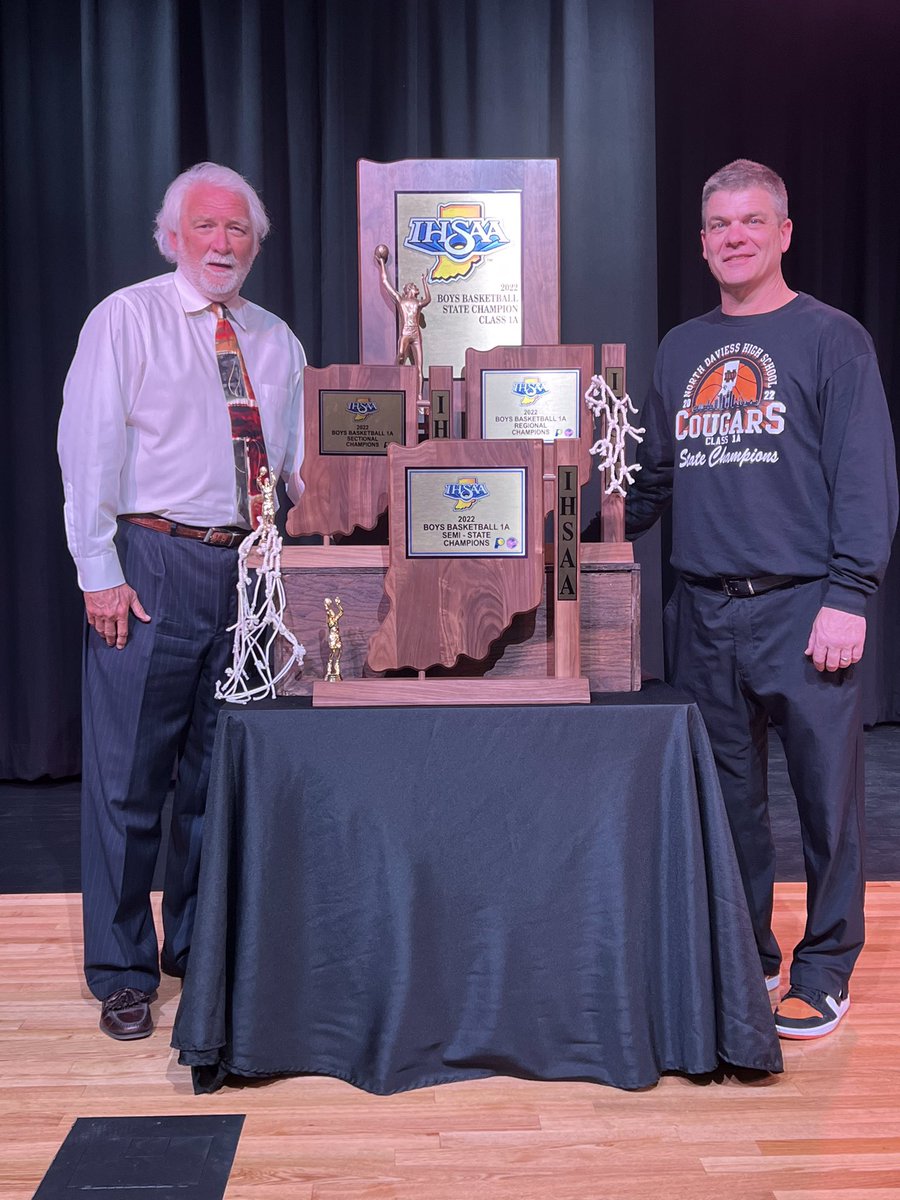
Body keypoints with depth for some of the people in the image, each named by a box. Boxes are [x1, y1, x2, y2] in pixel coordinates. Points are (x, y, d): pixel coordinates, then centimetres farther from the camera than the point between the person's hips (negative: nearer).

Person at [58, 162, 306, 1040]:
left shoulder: (275, 340, 14)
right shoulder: (126, 319, -1)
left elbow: (303, 459, 16)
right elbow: (89, 449, -6)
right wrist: (100, 570, -12)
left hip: (248, 566, 5)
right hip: (153, 564, -5)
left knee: (221, 771, 13)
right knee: (127, 775, -1)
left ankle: (197, 946, 29)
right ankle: (121, 974, 13)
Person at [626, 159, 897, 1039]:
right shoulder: (680, 350, 15)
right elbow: (652, 479, 19)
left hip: (801, 606, -4)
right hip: (702, 611, 5)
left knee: (826, 793, 0)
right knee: (724, 793, 11)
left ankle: (824, 971, 15)